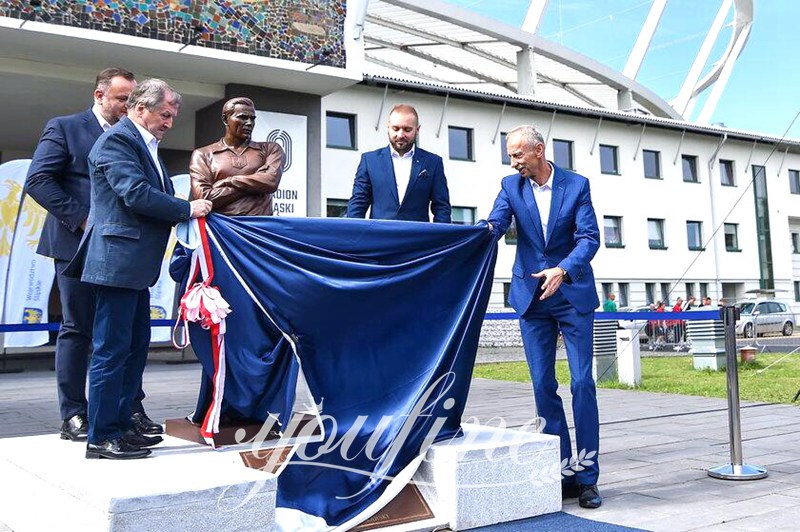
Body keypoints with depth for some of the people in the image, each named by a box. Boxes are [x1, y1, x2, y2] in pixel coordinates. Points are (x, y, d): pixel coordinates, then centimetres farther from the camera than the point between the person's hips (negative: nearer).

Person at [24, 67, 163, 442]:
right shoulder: (64, 127, 1)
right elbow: (38, 180, -7)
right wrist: (81, 219, -14)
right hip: (78, 245, -5)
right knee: (77, 329, 1)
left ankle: (131, 407, 14)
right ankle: (73, 415, 8)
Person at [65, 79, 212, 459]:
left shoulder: (144, 144, 20)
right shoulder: (117, 140, -11)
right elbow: (136, 194, -21)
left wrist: (187, 209, 6)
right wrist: (187, 209, -14)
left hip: (135, 265, 11)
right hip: (118, 261, -11)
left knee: (136, 346, 14)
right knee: (113, 349, -5)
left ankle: (120, 426, 23)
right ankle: (102, 437, 3)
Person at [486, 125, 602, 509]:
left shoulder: (576, 185, -3)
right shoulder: (511, 186, 3)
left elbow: (589, 237, -12)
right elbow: (496, 223, -11)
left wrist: (563, 270, -30)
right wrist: (486, 232, -36)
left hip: (572, 294, -2)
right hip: (532, 297, 2)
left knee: (582, 383, -3)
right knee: (543, 386, 3)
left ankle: (587, 476, 5)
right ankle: (560, 472, 12)